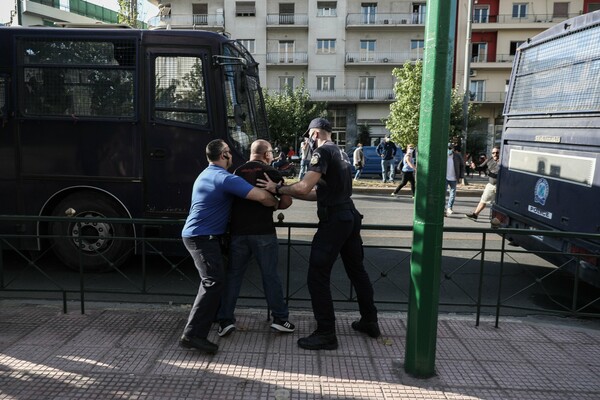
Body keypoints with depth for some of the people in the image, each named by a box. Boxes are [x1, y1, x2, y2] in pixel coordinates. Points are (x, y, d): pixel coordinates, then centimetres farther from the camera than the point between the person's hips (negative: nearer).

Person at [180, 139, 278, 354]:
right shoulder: (225, 178, -17)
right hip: (203, 237, -10)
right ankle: (193, 334, -21)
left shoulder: (205, 175, 16)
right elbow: (261, 196, -24)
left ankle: (210, 315, 36)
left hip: (195, 234, 10)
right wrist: (276, 203, -2)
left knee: (212, 278, 23)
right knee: (213, 282, -16)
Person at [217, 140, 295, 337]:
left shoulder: (237, 172, 9)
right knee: (270, 275, 7)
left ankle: (225, 320, 10)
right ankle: (280, 318, 15)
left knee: (233, 275, 11)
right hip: (263, 232, -3)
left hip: (238, 232, 3)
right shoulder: (271, 173, 0)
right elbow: (286, 201, -6)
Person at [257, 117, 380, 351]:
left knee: (318, 277, -4)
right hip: (350, 217, 10)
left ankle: (326, 334, 1)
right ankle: (369, 322, 31)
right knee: (357, 270, 19)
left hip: (334, 221, -10)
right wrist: (288, 192, 15)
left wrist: (278, 189, -8)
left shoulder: (323, 152, -10)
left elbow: (305, 187, -22)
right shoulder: (341, 153, 19)